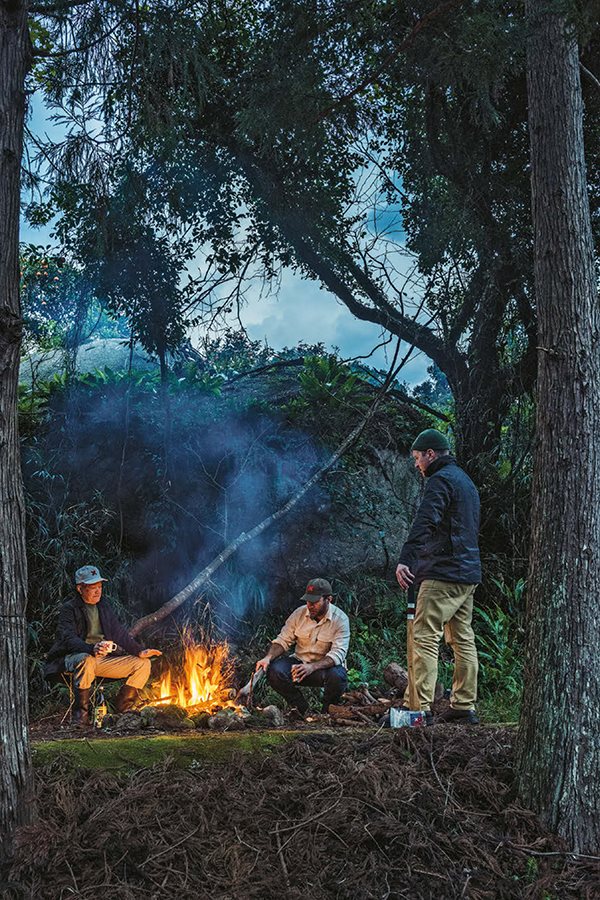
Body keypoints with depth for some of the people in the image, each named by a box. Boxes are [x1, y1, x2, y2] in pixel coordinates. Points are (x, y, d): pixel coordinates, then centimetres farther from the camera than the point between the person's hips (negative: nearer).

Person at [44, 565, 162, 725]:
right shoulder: (69, 609, -5)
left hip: (103, 658, 7)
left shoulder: (103, 606, 16)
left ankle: (122, 709, 1)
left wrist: (139, 651, 2)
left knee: (143, 663, -6)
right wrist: (92, 650, -41)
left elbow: (119, 632, 17)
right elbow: (69, 638, -21)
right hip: (74, 657, -6)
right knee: (87, 660, -42)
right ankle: (80, 712, -27)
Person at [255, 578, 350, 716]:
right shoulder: (299, 614, -4)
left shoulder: (340, 620, -16)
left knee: (337, 676, -38)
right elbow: (283, 641, 0)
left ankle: (327, 713, -6)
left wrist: (312, 667, -41)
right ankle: (303, 710, -4)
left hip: (327, 665, -3)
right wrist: (268, 657, -21)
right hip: (300, 662, 3)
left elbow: (338, 653, -25)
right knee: (273, 671, -25)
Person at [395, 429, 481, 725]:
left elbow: (424, 522, -24)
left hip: (443, 574, -10)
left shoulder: (440, 480, -9)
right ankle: (464, 707, 16)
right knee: (463, 640, 12)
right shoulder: (466, 481, 23)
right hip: (469, 574, 10)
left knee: (423, 639, -11)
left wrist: (405, 559, -33)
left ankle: (419, 707, -16)